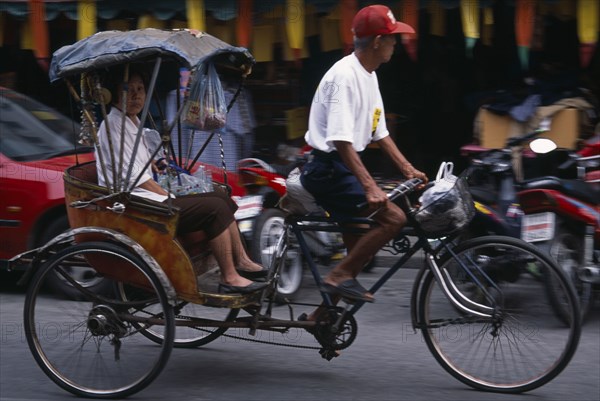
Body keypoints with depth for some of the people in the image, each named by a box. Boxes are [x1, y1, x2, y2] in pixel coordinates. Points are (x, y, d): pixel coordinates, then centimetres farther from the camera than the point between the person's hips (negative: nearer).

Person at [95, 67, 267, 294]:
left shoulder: (134, 122, 19)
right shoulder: (113, 124, -12)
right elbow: (134, 177, -16)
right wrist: (169, 197, -11)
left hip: (148, 198, 10)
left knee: (220, 197, 6)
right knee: (215, 208, -17)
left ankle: (241, 261, 7)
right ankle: (229, 278, -16)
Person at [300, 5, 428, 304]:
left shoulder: (369, 76, 11)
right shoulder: (345, 76, -20)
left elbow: (379, 133, 18)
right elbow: (341, 140, -27)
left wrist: (408, 169, 12)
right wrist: (370, 187, -31)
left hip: (340, 170, 10)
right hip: (327, 170, -10)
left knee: (356, 246, 12)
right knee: (393, 217, -19)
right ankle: (340, 276, -11)